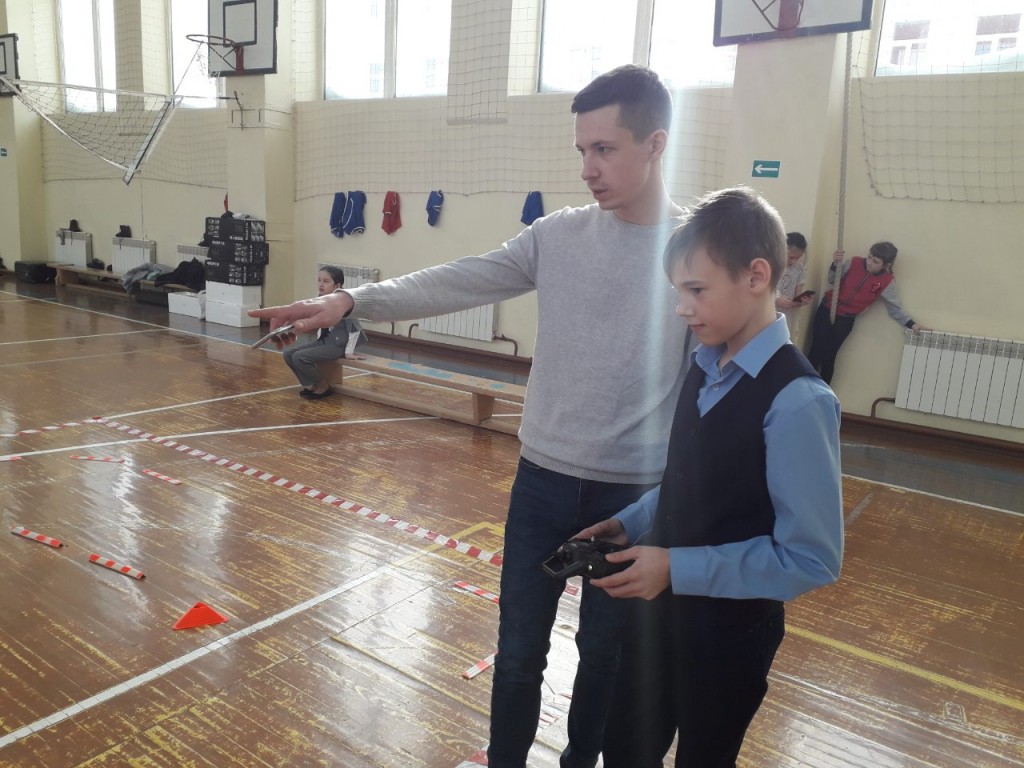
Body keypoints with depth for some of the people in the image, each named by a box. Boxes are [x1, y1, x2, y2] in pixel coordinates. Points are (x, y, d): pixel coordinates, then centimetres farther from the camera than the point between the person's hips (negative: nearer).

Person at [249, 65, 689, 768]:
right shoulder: (558, 236, 0)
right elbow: (455, 285, -6)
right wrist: (352, 300, -18)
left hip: (636, 494, -2)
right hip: (544, 479, 2)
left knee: (606, 650, 18)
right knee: (519, 650, 13)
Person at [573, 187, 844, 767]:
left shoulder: (796, 401, -25)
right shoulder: (705, 370, 0)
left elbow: (812, 559, -23)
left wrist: (679, 568, -24)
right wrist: (630, 524, -4)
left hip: (730, 627, -6)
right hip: (662, 606, 7)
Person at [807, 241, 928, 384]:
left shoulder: (887, 282, -10)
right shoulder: (855, 262, -6)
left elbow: (895, 308, -4)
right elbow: (833, 281, 2)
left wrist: (911, 324, -15)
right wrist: (836, 264, -15)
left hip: (845, 320, -1)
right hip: (826, 310, 1)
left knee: (829, 357, 1)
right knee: (816, 352, -1)